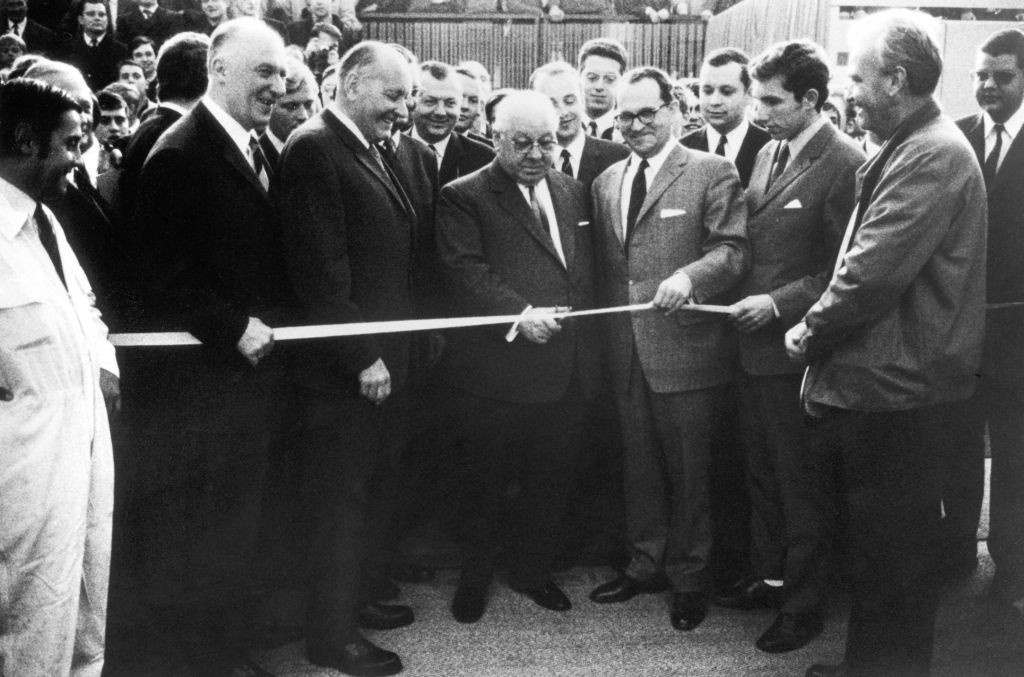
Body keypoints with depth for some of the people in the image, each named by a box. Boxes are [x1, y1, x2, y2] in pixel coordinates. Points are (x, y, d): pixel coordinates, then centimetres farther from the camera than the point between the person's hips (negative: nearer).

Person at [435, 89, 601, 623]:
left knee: (552, 479, 15)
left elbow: (587, 271, 17)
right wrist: (520, 314, -26)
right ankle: (475, 575, 28)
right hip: (500, 368, -5)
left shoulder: (573, 192, 14)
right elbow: (467, 273, -16)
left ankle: (532, 569, 33)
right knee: (486, 479, 9)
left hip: (569, 371, 5)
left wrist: (587, 339, 8)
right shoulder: (463, 197, -5)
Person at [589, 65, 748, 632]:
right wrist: (603, 332, 7)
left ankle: (688, 578, 22)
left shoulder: (712, 172, -5)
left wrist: (688, 277, -31)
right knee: (639, 465, 17)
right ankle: (646, 564, 33)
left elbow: (732, 249, -13)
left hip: (686, 347, -5)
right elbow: (603, 264, 15)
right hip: (625, 349, 5)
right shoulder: (606, 181, 13)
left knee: (687, 469, 6)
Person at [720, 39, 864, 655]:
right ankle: (769, 575, 37)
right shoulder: (768, 154, 10)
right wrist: (744, 295, 4)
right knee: (763, 473, 19)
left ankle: (804, 604, 22)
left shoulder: (845, 164, -16)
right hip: (755, 341, 8)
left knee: (802, 483, 7)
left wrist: (778, 303, -20)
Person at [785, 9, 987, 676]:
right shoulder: (908, 148, 14)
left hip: (896, 389, -10)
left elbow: (872, 272, -24)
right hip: (878, 379, 10)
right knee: (876, 543, 20)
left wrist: (812, 331, -10)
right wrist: (823, 329, 8)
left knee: (894, 554, 3)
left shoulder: (933, 154, -18)